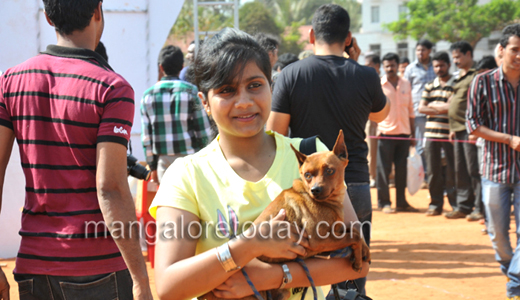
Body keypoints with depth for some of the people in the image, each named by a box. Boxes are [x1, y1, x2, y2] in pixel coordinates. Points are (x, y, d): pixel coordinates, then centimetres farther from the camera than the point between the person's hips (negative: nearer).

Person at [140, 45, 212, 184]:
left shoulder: (148, 95, 5)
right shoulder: (190, 91, -5)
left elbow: (146, 136, 6)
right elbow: (203, 131, -6)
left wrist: (153, 167, 12)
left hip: (163, 160, 3)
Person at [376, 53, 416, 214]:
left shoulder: (406, 84, 11)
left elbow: (410, 109, 17)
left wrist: (412, 132, 15)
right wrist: (376, 128, -12)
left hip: (403, 133, 4)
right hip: (385, 133, -4)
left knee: (402, 168, 6)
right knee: (383, 168, -1)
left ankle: (401, 201, 15)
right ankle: (384, 202, 5)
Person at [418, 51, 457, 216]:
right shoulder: (429, 86, 15)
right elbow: (421, 108, 7)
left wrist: (432, 105, -3)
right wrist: (442, 109, -6)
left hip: (449, 133, -4)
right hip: (431, 133, 4)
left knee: (452, 170, -2)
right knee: (433, 170, 4)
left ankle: (455, 203, 7)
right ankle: (435, 204, 11)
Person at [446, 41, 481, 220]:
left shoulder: (476, 76, -9)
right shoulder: (458, 78, 19)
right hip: (458, 131, 9)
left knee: (474, 170, -6)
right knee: (460, 171, 11)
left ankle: (480, 209, -2)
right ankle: (464, 206, 18)